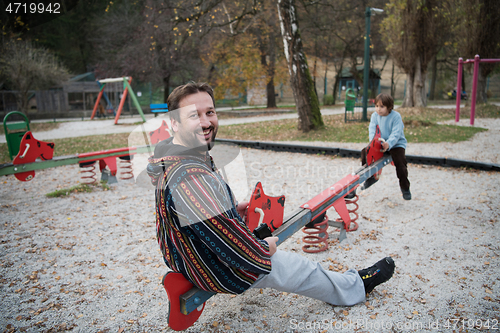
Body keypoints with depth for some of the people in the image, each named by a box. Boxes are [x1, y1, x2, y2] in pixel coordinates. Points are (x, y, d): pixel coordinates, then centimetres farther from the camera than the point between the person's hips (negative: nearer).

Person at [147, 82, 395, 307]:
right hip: (218, 272, -9)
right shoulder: (192, 179, -39)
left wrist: (231, 209, 10)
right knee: (306, 271, 8)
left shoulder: (168, 157, -5)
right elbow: (231, 244, -33)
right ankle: (357, 286, 37)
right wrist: (264, 250, -14)